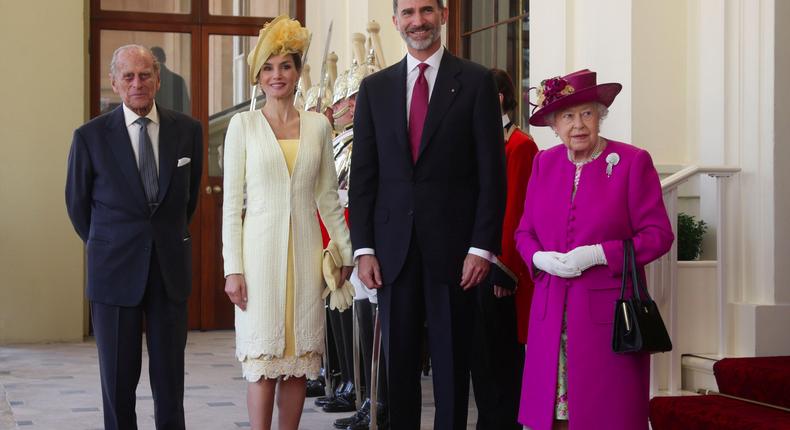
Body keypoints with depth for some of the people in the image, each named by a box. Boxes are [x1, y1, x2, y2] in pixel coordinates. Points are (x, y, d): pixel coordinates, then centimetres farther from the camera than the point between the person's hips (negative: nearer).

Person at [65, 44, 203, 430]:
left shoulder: (187, 130, 1)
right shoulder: (91, 136, -5)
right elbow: (77, 203, 8)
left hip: (171, 268, 2)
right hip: (115, 270, -1)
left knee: (170, 377, 6)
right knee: (118, 379, 5)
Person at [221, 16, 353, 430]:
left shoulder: (318, 125, 8)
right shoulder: (243, 124, 1)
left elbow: (327, 196, 13)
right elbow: (232, 201, -1)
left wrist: (347, 252, 9)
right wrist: (233, 267, -7)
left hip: (304, 251, 3)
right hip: (260, 249, -2)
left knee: (299, 358, 5)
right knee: (263, 362, -3)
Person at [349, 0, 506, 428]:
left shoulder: (476, 81, 1)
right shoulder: (375, 87, 10)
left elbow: (491, 172, -2)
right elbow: (363, 175, 8)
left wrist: (482, 246, -9)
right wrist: (363, 248, 0)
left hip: (453, 246, -2)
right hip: (393, 247, 3)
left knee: (452, 359, 5)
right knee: (398, 360, 8)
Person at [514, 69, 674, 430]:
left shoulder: (632, 161, -4)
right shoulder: (544, 163, 9)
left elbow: (659, 235, -5)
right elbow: (524, 231, 15)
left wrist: (597, 254, -15)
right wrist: (541, 258, -7)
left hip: (608, 310, -3)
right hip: (552, 314, 4)